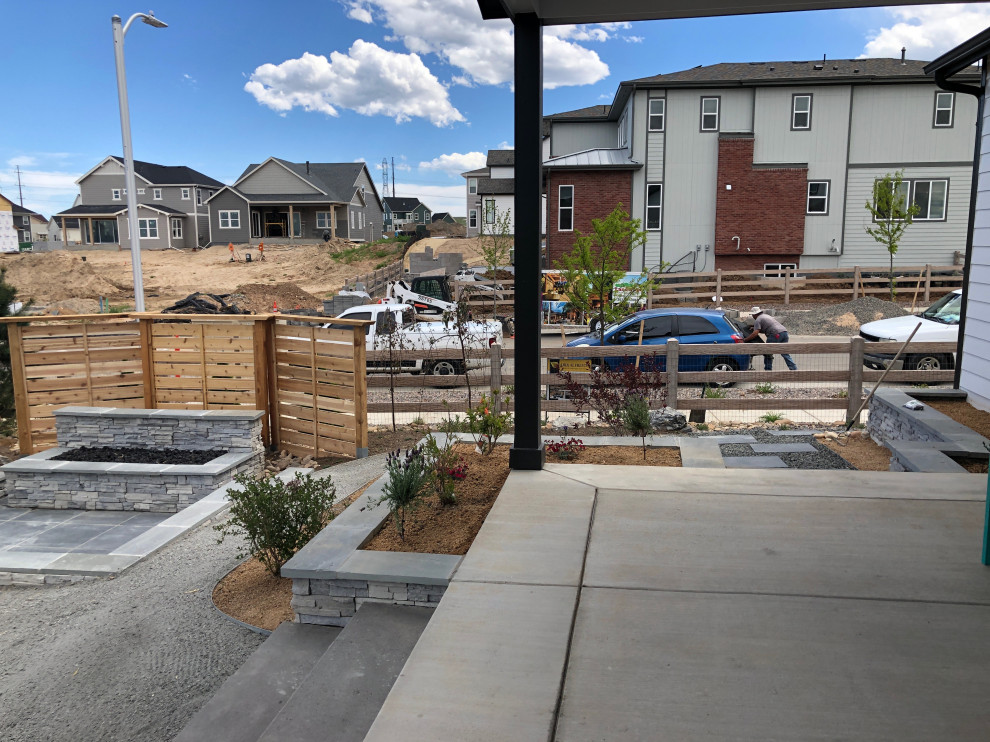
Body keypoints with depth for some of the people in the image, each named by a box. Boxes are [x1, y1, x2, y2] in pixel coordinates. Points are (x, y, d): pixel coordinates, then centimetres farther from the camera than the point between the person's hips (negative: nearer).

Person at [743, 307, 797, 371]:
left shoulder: (758, 319, 2)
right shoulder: (766, 316, 29)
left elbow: (755, 334, -10)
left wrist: (745, 340, -4)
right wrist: (755, 328, 39)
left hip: (776, 334, -9)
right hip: (784, 331, 9)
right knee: (785, 354, 12)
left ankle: (768, 370, 7)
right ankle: (794, 369, 7)